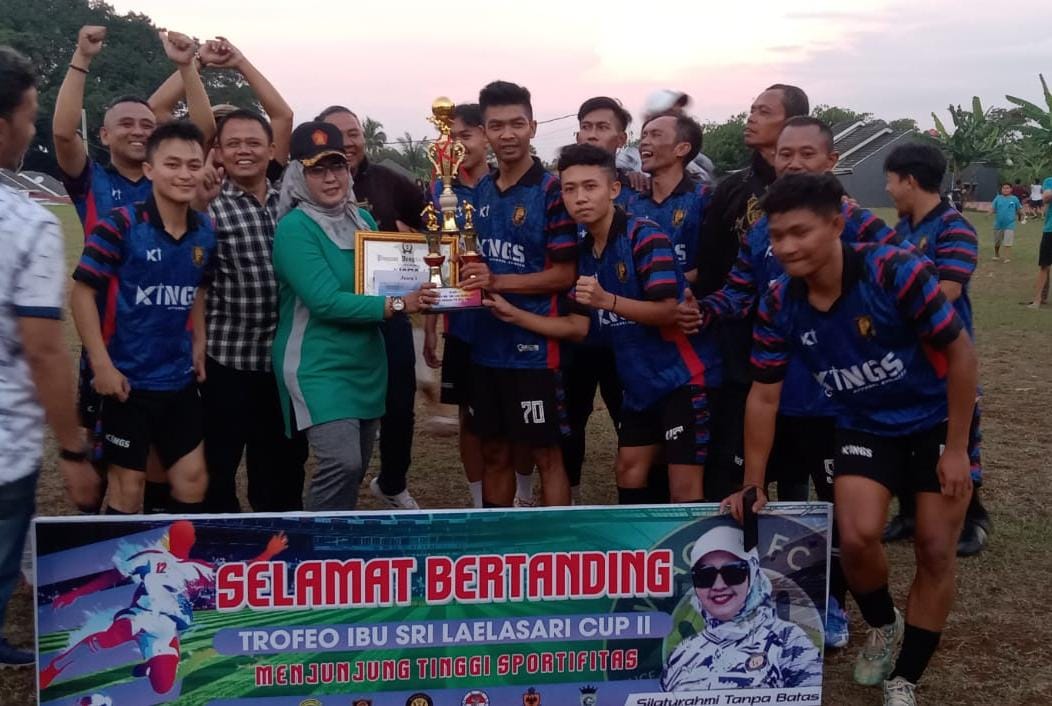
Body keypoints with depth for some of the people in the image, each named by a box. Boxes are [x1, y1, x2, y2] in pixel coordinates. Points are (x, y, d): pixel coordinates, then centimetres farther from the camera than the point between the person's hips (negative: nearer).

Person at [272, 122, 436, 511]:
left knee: (356, 468, 13)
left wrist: (416, 292, -6)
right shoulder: (294, 227, -13)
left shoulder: (362, 220, 9)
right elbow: (326, 301, -22)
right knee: (341, 464, -21)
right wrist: (396, 305, -26)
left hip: (367, 363, 7)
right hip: (318, 365, -7)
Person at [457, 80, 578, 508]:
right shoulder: (480, 191, 11)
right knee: (494, 453, 14)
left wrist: (497, 282, -22)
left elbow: (565, 273, -13)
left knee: (546, 455, 3)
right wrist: (466, 275, 0)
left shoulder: (551, 191, -9)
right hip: (485, 344, 6)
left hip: (534, 345, -6)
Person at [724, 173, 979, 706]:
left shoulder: (895, 271, -28)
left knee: (936, 550, -4)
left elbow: (960, 351, -18)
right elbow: (764, 396, -5)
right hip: (865, 426, 2)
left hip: (936, 420, -2)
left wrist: (956, 447, -17)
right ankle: (883, 626, 17)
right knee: (856, 536, -17)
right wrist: (753, 484, -3)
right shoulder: (778, 304, -16)